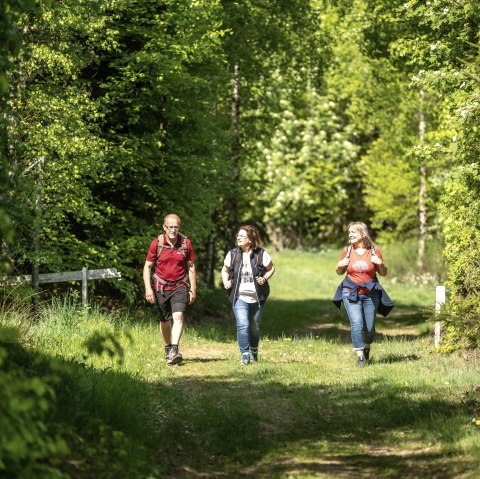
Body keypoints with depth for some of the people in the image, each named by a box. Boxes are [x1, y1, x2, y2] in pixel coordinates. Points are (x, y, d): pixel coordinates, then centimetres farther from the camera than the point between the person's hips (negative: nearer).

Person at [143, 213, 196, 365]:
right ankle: (168, 348, 31)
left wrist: (193, 289, 5)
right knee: (165, 320, 12)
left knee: (178, 316, -20)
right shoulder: (157, 243, -6)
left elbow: (191, 267, 6)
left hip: (180, 286, -1)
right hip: (161, 287, 1)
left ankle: (174, 350, -25)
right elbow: (147, 266, -2)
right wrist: (148, 288, -11)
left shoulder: (186, 243, -3)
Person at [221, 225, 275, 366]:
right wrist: (225, 282, -8)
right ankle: (245, 355, -12)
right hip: (239, 297, 0)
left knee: (254, 327, 15)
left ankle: (254, 351, 40)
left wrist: (265, 278, -14)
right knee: (242, 325, -18)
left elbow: (271, 269, 4)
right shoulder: (232, 254, -2)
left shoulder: (261, 254, -8)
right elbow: (225, 270, 11)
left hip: (257, 297, 1)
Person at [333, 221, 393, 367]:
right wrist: (340, 265, -8)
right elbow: (340, 272, 13)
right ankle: (360, 356, -8)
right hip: (351, 293, 0)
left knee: (369, 327, 6)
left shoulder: (374, 251, -1)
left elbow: (383, 273, 6)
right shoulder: (347, 251, 2)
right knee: (356, 324, -15)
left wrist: (380, 263, -13)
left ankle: (367, 347, 36)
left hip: (370, 294, 0)